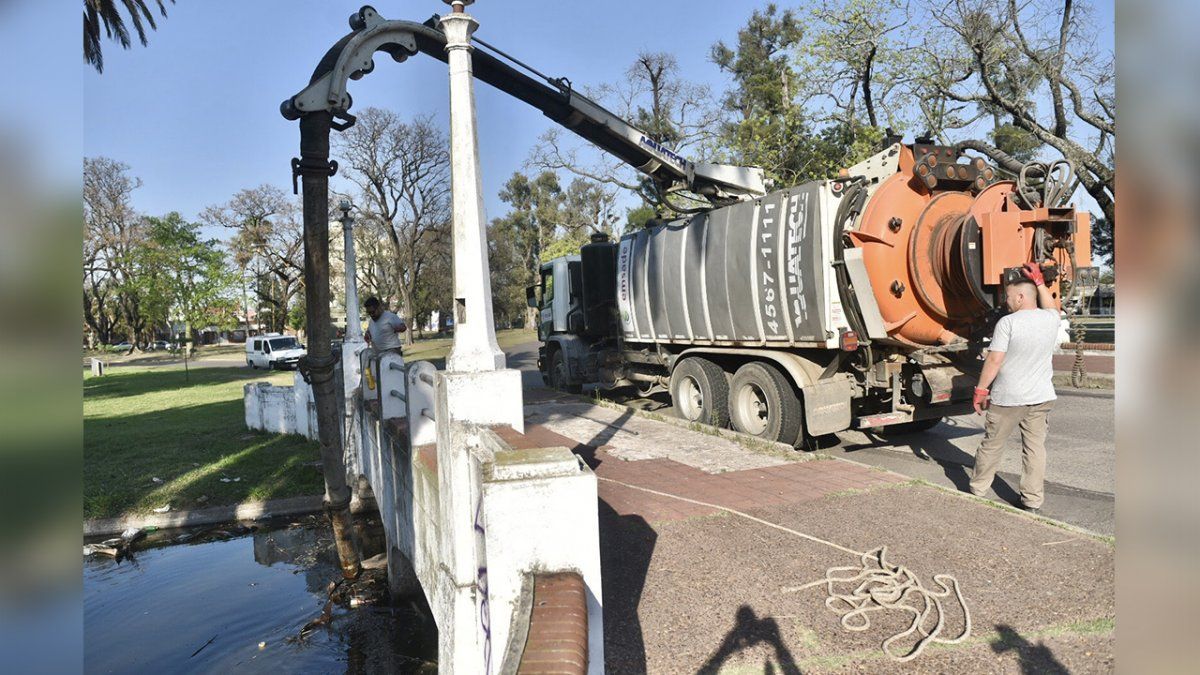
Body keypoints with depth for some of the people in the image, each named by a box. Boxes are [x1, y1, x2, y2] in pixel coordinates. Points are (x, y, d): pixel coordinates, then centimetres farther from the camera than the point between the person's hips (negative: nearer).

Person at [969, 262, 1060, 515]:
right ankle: (1033, 501, 15)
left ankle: (976, 491, 20)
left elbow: (994, 360, -16)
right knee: (1035, 447, 10)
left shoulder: (1007, 322, -14)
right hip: (1041, 397, 5)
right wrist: (1039, 281, 31)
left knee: (991, 445, 9)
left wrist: (980, 390, -8)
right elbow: (1051, 306, 29)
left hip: (1008, 397, -5)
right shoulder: (1050, 319, 2)